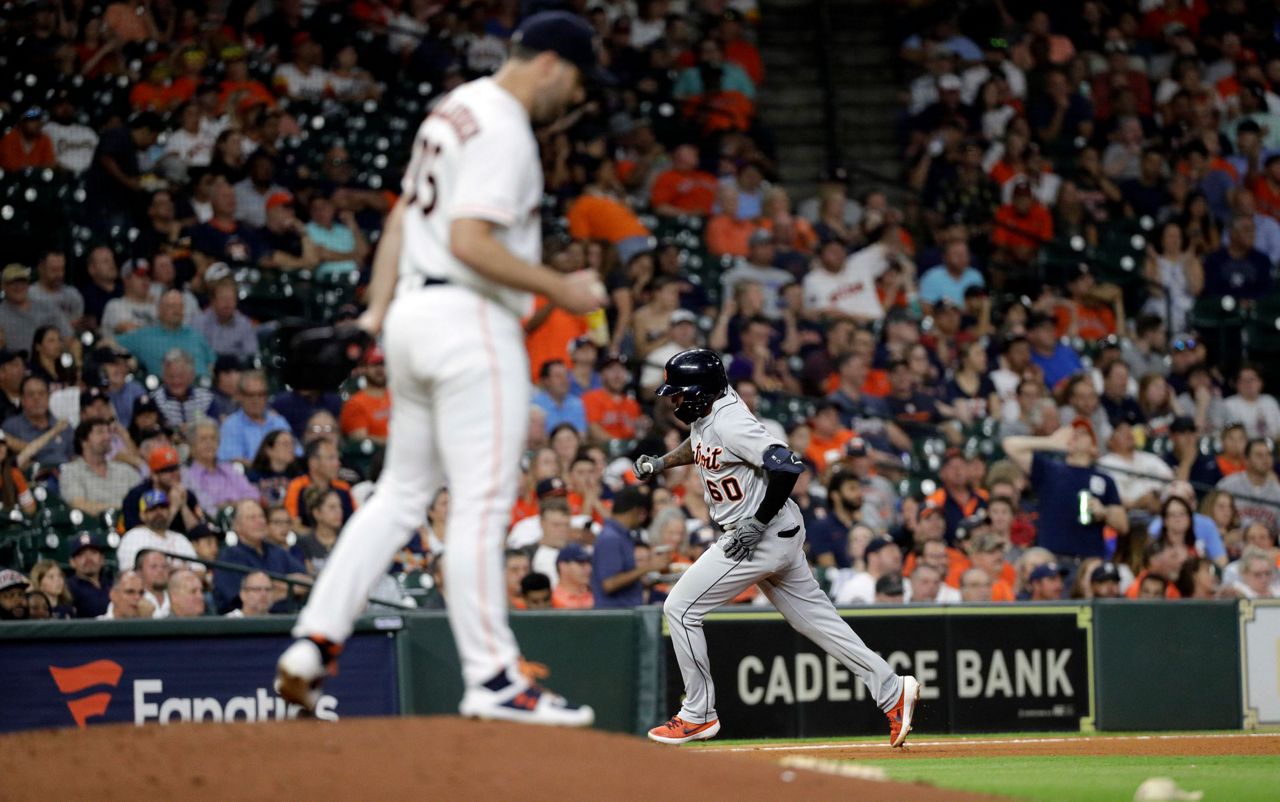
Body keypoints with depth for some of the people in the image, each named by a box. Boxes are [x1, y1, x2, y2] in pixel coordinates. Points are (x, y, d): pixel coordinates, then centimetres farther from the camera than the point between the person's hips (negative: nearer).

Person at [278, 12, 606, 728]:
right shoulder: (503, 129, -14)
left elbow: (404, 214, 20)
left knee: (402, 493, 14)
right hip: (471, 320, -10)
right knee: (483, 502, -7)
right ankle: (492, 677, -6)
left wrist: (378, 310, 18)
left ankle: (315, 643, 9)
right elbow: (470, 241, -23)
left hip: (416, 311, 10)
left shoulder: (454, 111, 17)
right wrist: (559, 288, -16)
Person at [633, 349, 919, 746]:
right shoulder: (705, 413, 7)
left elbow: (788, 465, -29)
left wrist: (758, 523, -25)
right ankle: (892, 692, 12)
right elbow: (699, 446, 31)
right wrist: (659, 463, 16)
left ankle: (698, 715, 5)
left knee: (681, 608, -4)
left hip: (763, 535, -10)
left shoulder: (730, 422, -23)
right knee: (812, 616, 12)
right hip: (777, 535, 10)